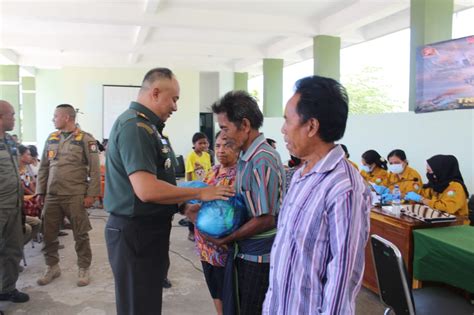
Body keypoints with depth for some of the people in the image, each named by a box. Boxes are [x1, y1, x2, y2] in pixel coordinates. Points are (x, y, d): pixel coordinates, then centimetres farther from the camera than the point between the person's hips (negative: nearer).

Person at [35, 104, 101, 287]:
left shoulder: (85, 139, -5)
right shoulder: (51, 139, 12)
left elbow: (94, 169, -8)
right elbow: (43, 167, 16)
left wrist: (91, 194, -12)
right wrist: (40, 191, 10)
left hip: (75, 196, -5)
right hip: (52, 196, 5)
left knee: (80, 235, 4)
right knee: (48, 234, 10)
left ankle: (83, 269, 18)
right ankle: (52, 267, 28)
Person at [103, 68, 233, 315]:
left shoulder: (144, 125, 13)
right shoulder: (135, 126, -20)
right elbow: (147, 190, -30)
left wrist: (185, 204, 11)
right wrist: (201, 193, -20)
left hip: (147, 229, 10)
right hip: (136, 232, -10)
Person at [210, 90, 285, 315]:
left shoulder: (263, 162, -22)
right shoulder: (246, 156, 5)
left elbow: (265, 219, -22)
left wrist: (225, 240, -14)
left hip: (259, 256, -8)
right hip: (244, 252, 8)